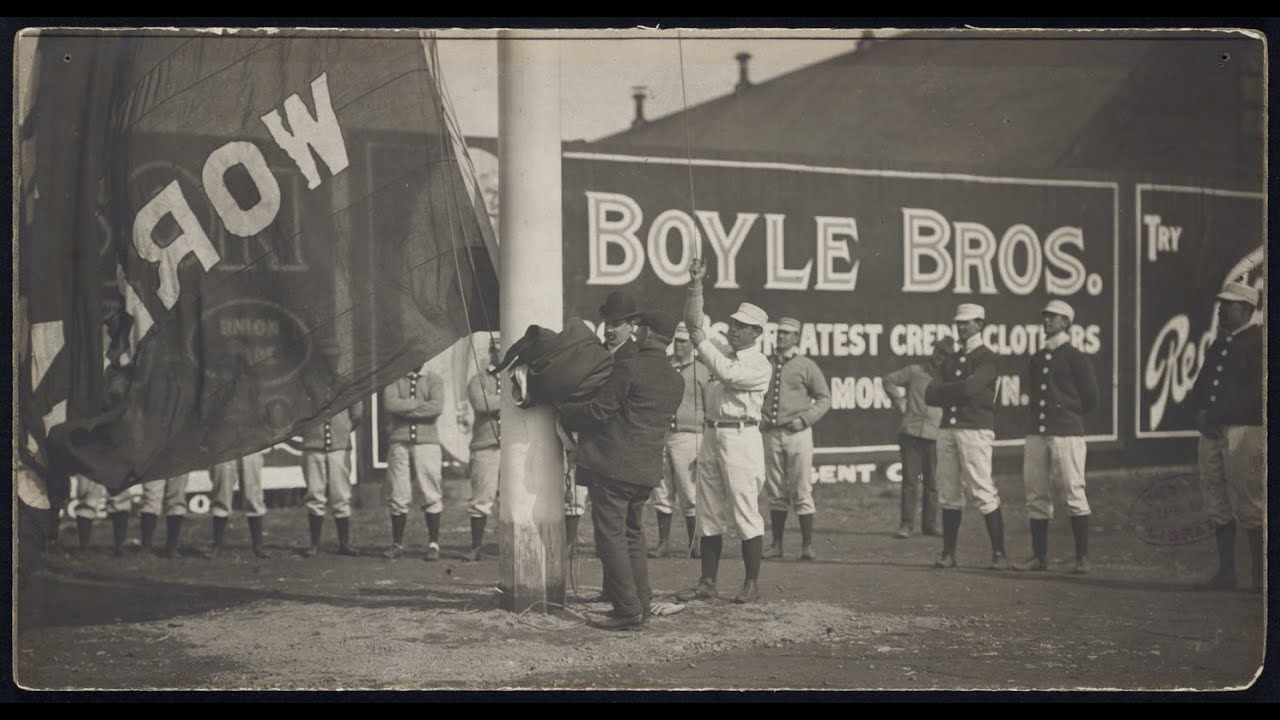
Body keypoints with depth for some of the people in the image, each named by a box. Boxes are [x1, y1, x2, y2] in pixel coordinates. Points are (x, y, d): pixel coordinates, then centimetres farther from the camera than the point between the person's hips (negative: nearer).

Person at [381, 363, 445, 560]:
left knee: (430, 494, -3)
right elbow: (390, 403, -8)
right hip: (399, 442, 1)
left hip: (427, 442, -1)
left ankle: (433, 544, 4)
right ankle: (397, 544, 11)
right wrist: (420, 404, -7)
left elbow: (437, 407, -9)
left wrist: (405, 408, -8)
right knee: (398, 495, 2)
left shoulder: (434, 380, 9)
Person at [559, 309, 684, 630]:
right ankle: (641, 606, 19)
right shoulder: (676, 381, 11)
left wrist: (564, 412, 3)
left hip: (612, 466, -8)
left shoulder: (628, 368, -13)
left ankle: (628, 610, -5)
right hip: (647, 469, 8)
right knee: (633, 536, 18)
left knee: (611, 536, -3)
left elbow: (598, 411, -13)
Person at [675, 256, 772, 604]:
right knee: (709, 513, 8)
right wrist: (696, 286, 4)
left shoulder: (759, 364, -5)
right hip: (711, 435, 8)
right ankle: (708, 584, 13)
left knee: (745, 513, -5)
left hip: (740, 437, -8)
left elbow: (728, 374, -20)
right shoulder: (723, 353, 15)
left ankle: (752, 584, 1)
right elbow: (693, 323, 14)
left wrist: (702, 342, -11)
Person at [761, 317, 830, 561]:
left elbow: (824, 398, 2)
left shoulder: (806, 366, 1)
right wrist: (758, 415, 5)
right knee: (776, 492, 8)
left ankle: (807, 545, -1)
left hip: (797, 433, -4)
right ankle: (776, 544, 14)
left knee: (802, 492, -5)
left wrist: (805, 419, -10)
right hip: (771, 433, 4)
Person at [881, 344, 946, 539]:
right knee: (909, 481, -3)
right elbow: (887, 380, 14)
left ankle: (930, 524, 14)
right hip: (911, 433, -2)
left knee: (932, 483, 5)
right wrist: (899, 403, 8)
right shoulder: (915, 371, 6)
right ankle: (906, 525, 0)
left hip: (934, 435, 2)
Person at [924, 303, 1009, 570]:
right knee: (948, 494, 6)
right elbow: (930, 395, 8)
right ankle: (948, 554, 11)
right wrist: (956, 394, -9)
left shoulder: (987, 358, -1)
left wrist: (941, 384, -1)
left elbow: (968, 388, -17)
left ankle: (999, 554, -5)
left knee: (983, 492, -10)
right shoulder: (950, 359, 19)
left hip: (975, 430, -7)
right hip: (947, 429, 7)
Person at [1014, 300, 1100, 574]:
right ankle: (1039, 556, 12)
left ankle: (1082, 558, -2)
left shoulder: (1076, 358, -1)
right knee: (1036, 496, 6)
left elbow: (1090, 400, 1)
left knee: (1073, 494, -7)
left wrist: (1066, 412, 5)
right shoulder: (1036, 360, 16)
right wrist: (1040, 414, 10)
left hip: (1067, 434, -6)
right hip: (1036, 433, 6)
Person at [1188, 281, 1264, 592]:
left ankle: (1260, 575, 0)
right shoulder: (1219, 342, 19)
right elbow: (1202, 384, 19)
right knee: (1218, 506, 9)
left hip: (1245, 431, -8)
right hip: (1212, 431, 8)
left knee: (1250, 507, -6)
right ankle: (1225, 571, 16)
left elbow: (1256, 393, -15)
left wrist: (1213, 414, -17)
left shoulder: (1259, 341, -6)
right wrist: (1199, 413, -1)